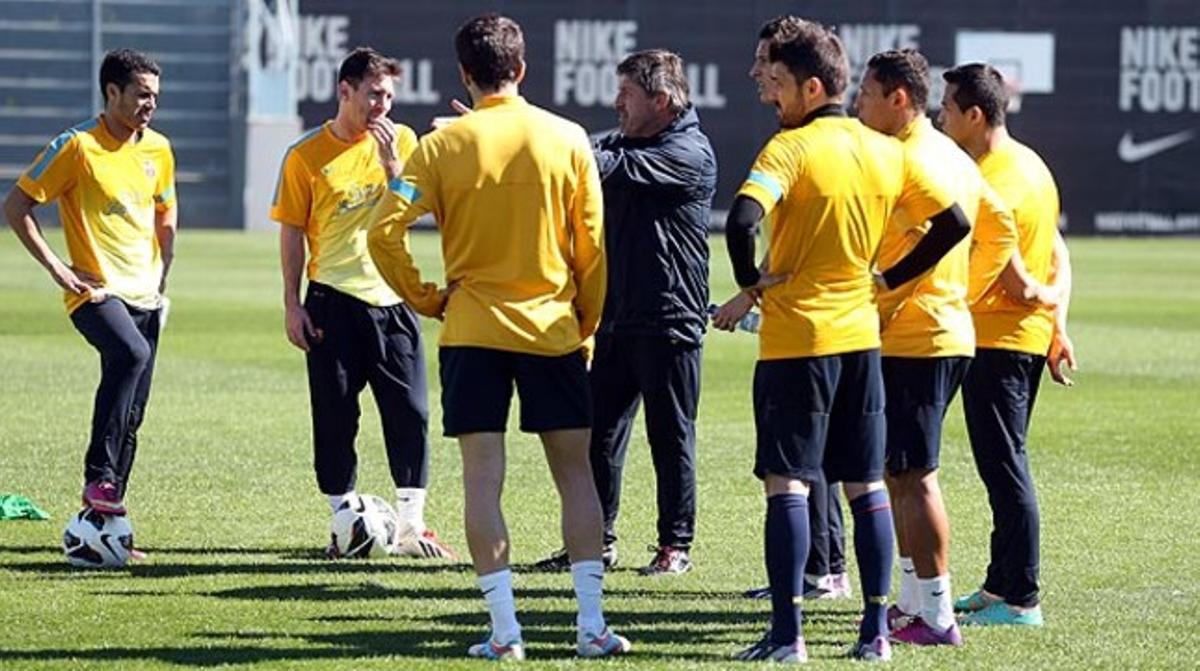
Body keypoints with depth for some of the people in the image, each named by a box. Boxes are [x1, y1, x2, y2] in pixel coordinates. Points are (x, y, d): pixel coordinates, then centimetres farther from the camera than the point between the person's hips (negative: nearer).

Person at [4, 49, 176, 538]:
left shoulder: (158, 150, 9)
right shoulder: (77, 146, -10)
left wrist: (162, 274, 15)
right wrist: (56, 268, -11)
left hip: (145, 296, 7)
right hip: (96, 292, -7)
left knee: (131, 418, 6)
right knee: (130, 354, -35)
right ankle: (99, 478, -29)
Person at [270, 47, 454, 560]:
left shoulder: (400, 141, 5)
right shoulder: (307, 156, -1)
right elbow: (292, 233, 2)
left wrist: (390, 159, -14)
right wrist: (291, 305, -3)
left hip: (391, 296, 2)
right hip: (332, 300, -2)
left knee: (410, 412, -2)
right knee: (335, 416, 2)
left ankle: (411, 524, 4)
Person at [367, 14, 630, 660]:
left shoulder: (443, 144, -4)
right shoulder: (568, 139, -1)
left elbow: (385, 232, -11)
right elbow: (591, 245, 3)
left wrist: (425, 298, 2)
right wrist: (586, 323, 14)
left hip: (472, 328, -1)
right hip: (553, 328, 1)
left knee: (482, 476, 2)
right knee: (575, 471, 9)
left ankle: (505, 630, -3)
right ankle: (591, 624, 4)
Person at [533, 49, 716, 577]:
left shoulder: (688, 154, -12)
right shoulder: (625, 143, 15)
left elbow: (603, 166, -21)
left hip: (668, 320, -8)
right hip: (616, 316, 8)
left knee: (671, 436, 2)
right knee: (600, 432, 7)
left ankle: (676, 545, 9)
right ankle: (597, 539, 14)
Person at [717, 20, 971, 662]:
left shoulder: (791, 147, -12)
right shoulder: (888, 153, 7)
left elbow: (742, 221, -27)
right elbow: (954, 223, 10)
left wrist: (751, 280, -9)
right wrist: (891, 278, 14)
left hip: (795, 339, -6)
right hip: (861, 337, 6)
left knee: (786, 483, -3)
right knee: (866, 486, 10)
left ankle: (787, 633, -7)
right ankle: (875, 629, 10)